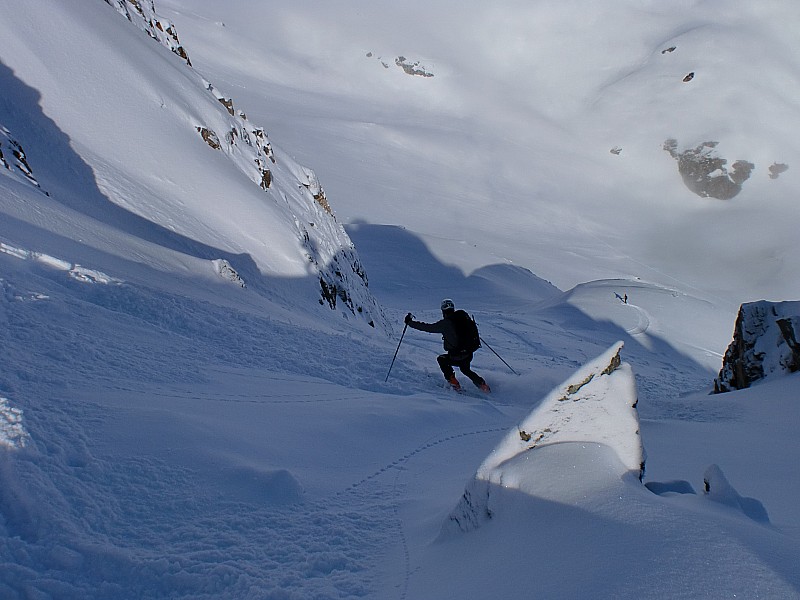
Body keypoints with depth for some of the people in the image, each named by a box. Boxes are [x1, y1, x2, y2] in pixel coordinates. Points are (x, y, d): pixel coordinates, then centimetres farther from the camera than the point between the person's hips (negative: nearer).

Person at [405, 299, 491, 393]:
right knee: (465, 370, 34)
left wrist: (410, 322, -1)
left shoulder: (445, 323, -15)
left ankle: (453, 381, 15)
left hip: (457, 357, -6)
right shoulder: (463, 316, 0)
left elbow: (428, 327, -10)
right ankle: (482, 384, 23)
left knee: (441, 359, 24)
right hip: (469, 355, 6)